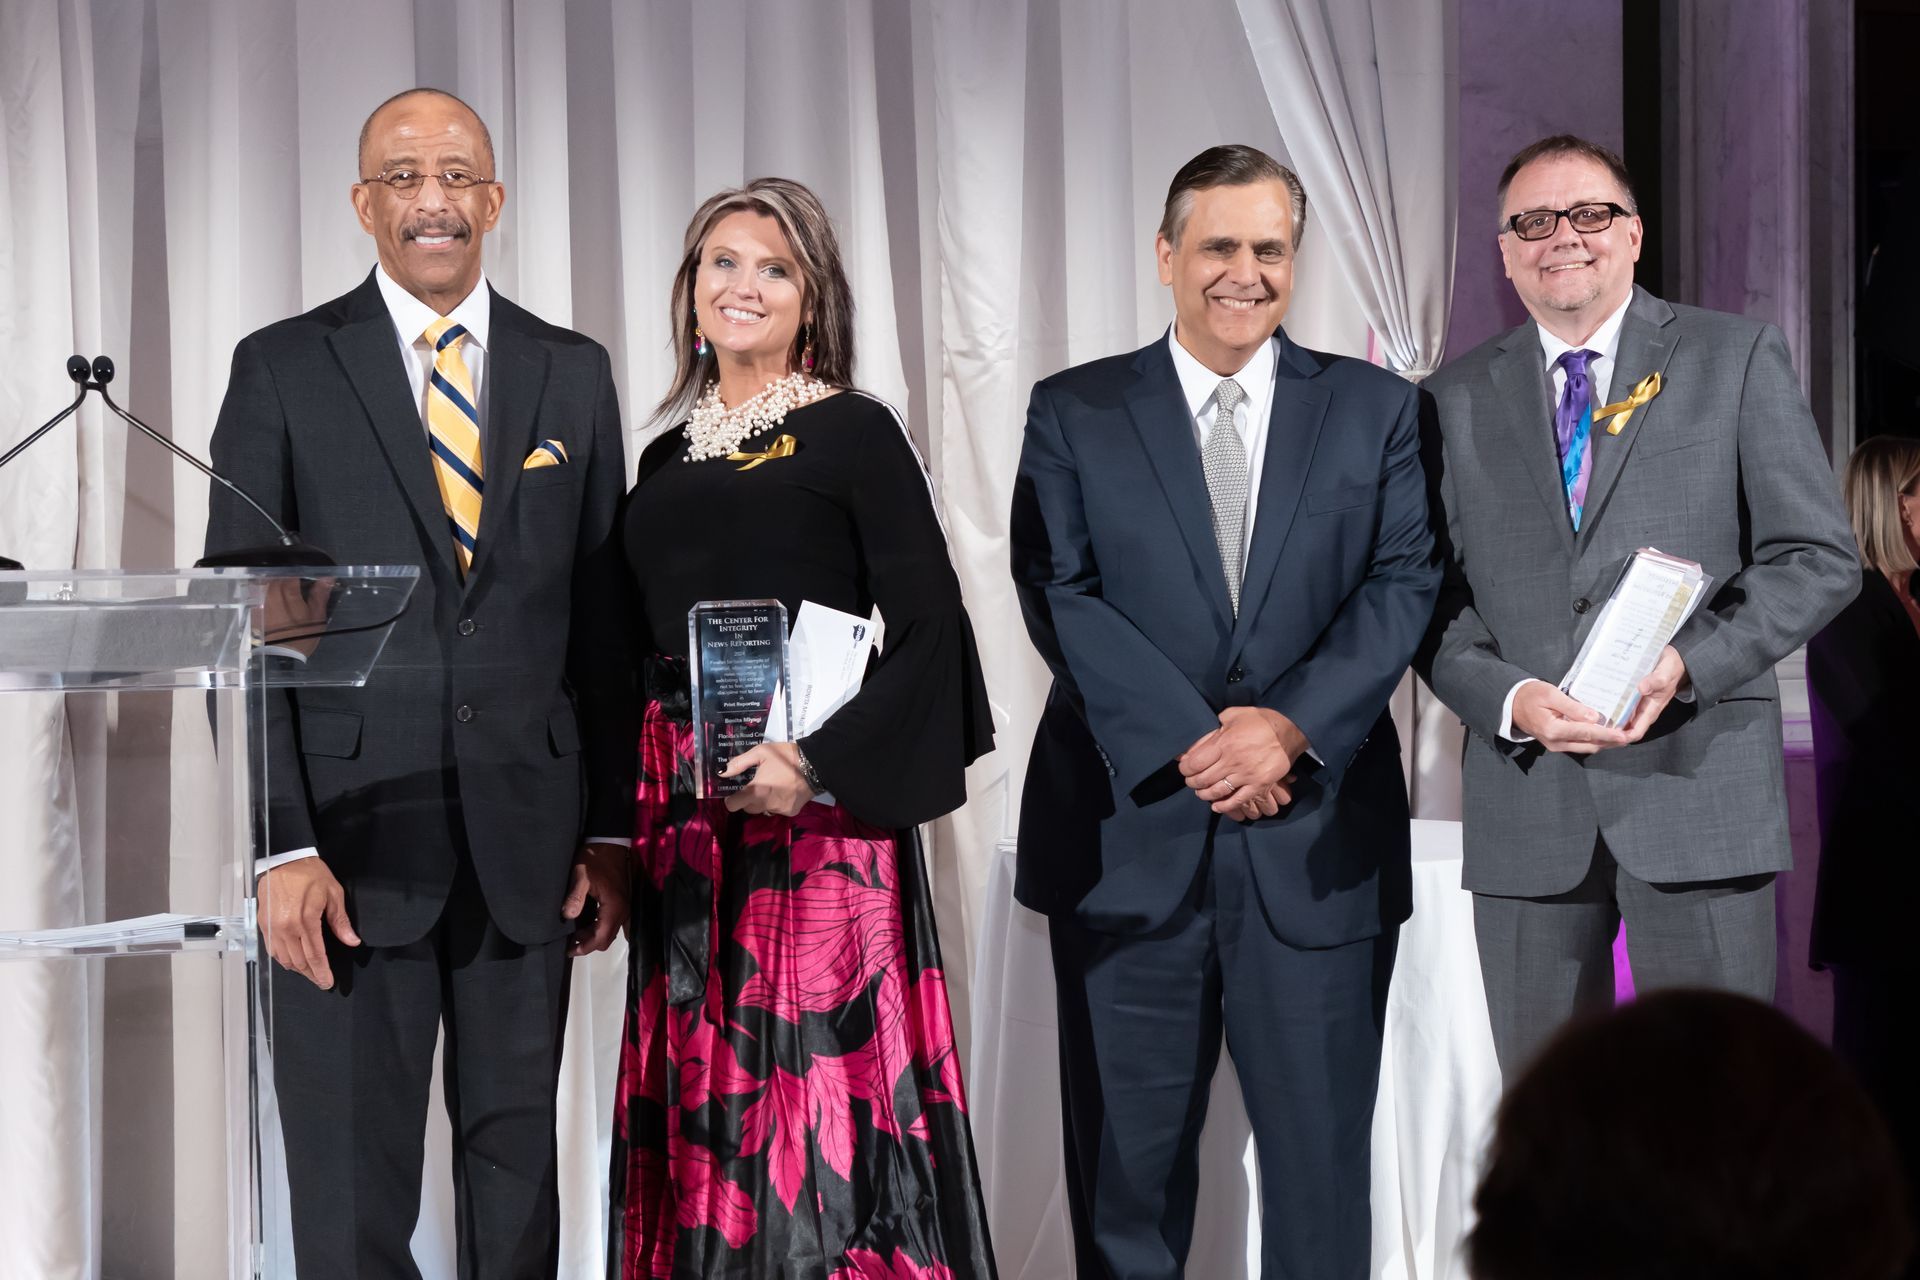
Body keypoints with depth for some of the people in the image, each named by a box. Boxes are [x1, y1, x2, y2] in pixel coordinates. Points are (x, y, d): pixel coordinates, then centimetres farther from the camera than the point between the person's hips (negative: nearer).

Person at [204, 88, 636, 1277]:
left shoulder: (573, 373, 9)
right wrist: (283, 844, -10)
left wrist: (613, 829, 4)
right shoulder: (282, 369, 1)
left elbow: (604, 617, 9)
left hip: (527, 835, 2)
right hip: (353, 836, -2)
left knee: (518, 1166, 11)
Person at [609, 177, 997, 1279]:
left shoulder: (854, 432, -1)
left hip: (817, 815, -5)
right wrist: (619, 833, 9)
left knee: (819, 1084, -5)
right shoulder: (666, 458, 16)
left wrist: (820, 765, -19)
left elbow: (928, 632, -8)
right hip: (684, 823, 5)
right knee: (701, 1095, 6)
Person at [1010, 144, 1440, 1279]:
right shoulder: (1074, 412, 7)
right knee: (1126, 1163, 6)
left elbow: (1404, 585, 0)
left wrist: (1293, 726, -15)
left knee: (1322, 1162, 4)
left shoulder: (1377, 409, 9)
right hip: (1130, 835, 0)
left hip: (1316, 840, 0)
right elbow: (1059, 595, -4)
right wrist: (1188, 743, -15)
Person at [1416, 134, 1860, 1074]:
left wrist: (1689, 662, -14)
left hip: (1698, 787, -2)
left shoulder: (1738, 359, 7)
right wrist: (1511, 700, -12)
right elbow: (1433, 596, 8)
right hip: (1525, 803, 2)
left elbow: (1817, 558, 2)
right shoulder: (1457, 399, 12)